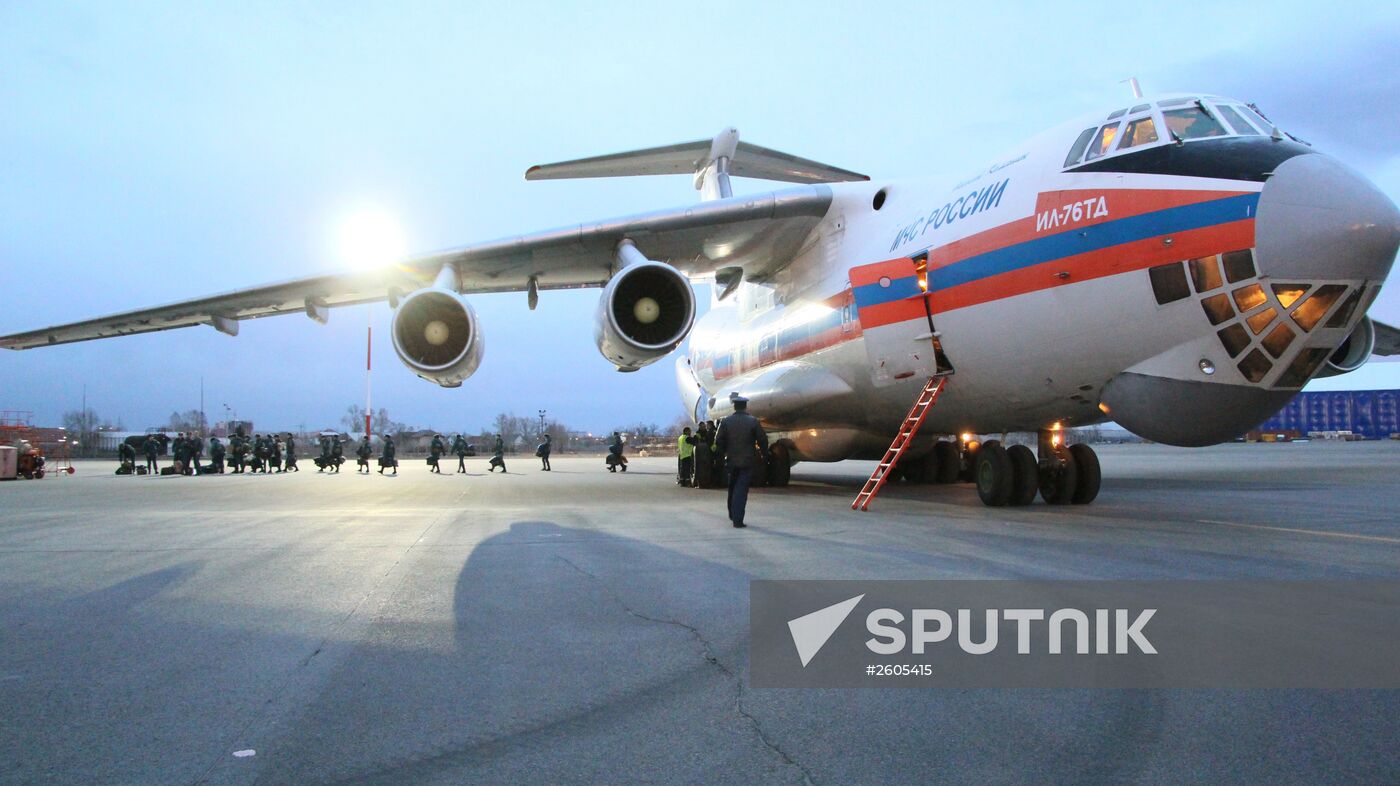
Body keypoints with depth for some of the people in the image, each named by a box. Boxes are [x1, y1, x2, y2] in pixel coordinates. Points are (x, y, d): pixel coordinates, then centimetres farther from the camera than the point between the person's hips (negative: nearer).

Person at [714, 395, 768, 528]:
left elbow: (718, 442, -2)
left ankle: (732, 515, 32)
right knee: (741, 490, -2)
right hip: (747, 461, -2)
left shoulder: (725, 422, -3)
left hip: (731, 460, 2)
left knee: (732, 488, 20)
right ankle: (737, 519, -7)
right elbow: (762, 440, -5)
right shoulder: (753, 421, -8)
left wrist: (724, 453, 14)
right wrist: (764, 452, 14)